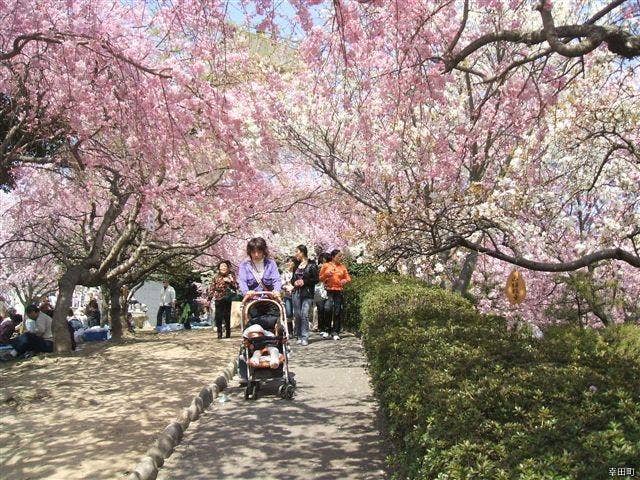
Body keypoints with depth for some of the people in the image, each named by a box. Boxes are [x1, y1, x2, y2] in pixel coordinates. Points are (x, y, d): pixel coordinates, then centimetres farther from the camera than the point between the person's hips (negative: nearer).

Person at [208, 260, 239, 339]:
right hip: (218, 299, 2)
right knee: (218, 317, -3)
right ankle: (219, 333, 5)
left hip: (228, 299, -1)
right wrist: (209, 299, 8)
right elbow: (211, 288, 12)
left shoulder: (231, 276, 5)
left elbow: (236, 287, -1)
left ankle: (228, 333, 10)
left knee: (227, 316, -1)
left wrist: (230, 281, -17)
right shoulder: (216, 277, 10)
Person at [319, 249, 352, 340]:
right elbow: (320, 278, 9)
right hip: (329, 291, -2)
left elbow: (348, 278, 16)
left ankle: (335, 332, 9)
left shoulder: (342, 267, 12)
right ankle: (327, 328, -2)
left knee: (337, 312, 2)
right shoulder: (326, 266, 6)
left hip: (339, 291, 3)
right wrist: (326, 275, -11)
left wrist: (345, 281, -7)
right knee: (327, 308, -21)